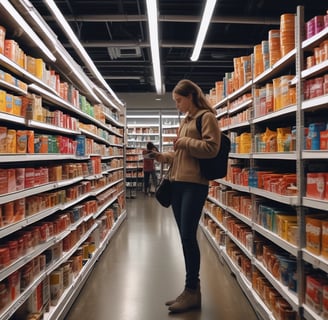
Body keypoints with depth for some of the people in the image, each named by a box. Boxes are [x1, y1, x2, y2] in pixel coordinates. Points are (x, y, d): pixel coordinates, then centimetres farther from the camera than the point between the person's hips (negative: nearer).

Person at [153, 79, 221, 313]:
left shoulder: (207, 117, -2)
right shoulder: (185, 120, 22)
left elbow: (212, 148, -14)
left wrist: (185, 142, -11)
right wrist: (163, 156, 11)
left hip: (195, 184, -8)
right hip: (178, 183, 8)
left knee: (188, 236, -8)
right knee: (185, 237, 9)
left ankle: (192, 291, 6)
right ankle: (191, 290, 19)